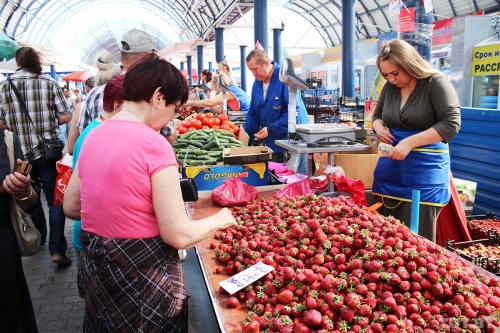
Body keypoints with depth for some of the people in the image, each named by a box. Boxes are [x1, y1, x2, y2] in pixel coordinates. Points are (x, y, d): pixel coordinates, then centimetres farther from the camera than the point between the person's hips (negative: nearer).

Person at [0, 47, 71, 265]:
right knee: (55, 200, 4)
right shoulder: (49, 83, -5)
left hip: (19, 153, 3)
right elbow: (65, 117, -7)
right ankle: (57, 249, -2)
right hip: (48, 151, -2)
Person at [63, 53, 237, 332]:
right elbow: (180, 235, -21)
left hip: (95, 267, 7)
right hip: (143, 275, -7)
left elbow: (71, 207, 10)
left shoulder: (94, 136, 1)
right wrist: (219, 220, -4)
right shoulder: (154, 145, -22)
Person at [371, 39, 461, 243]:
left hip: (424, 169, -5)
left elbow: (451, 124, -15)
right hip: (391, 167, 6)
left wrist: (409, 142, -22)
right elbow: (377, 116, 22)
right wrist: (379, 127, -2)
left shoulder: (435, 82, -8)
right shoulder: (390, 87, 9)